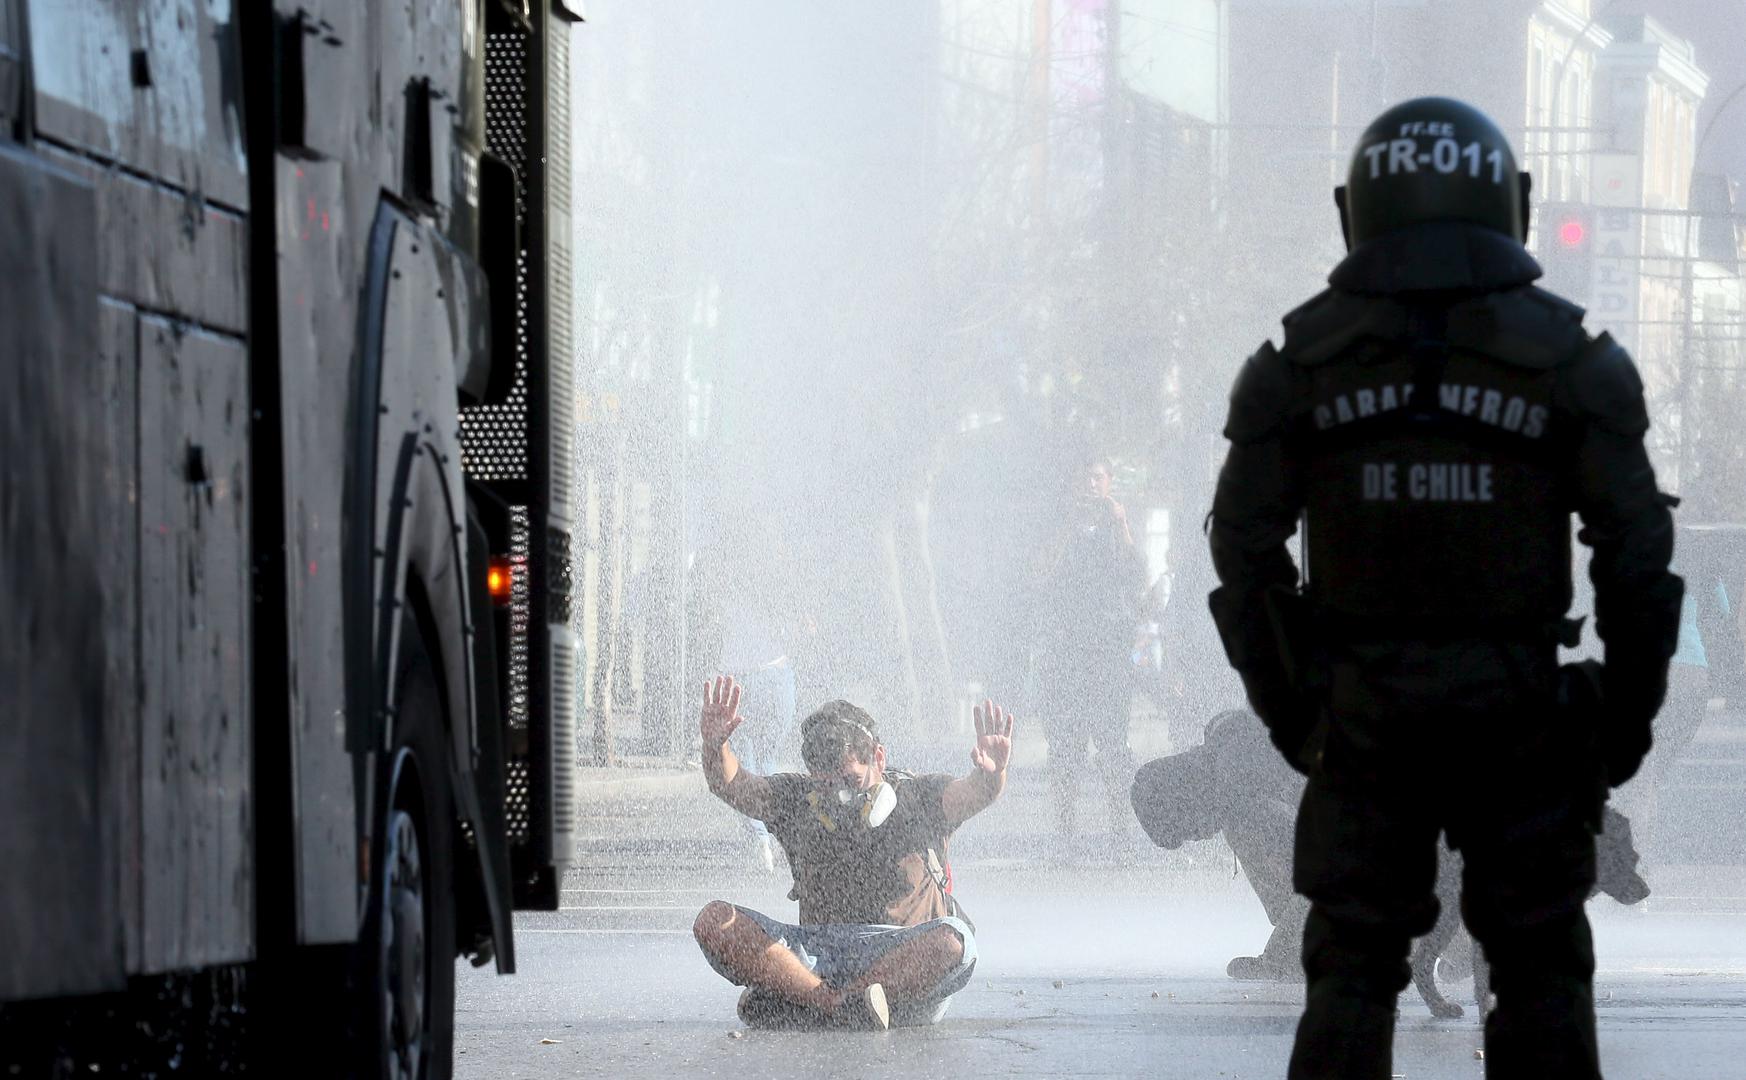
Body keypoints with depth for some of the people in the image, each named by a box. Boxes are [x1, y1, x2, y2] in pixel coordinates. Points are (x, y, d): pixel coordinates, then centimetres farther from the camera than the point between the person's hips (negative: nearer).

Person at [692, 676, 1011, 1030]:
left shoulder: (919, 799, 7)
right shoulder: (799, 803, 13)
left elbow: (969, 795, -12)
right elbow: (732, 785, 0)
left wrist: (990, 775, -36)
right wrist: (715, 747, -22)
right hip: (818, 953, 2)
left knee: (952, 939, -37)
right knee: (714, 922, -18)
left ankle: (785, 1005, -33)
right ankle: (835, 1002, -36)